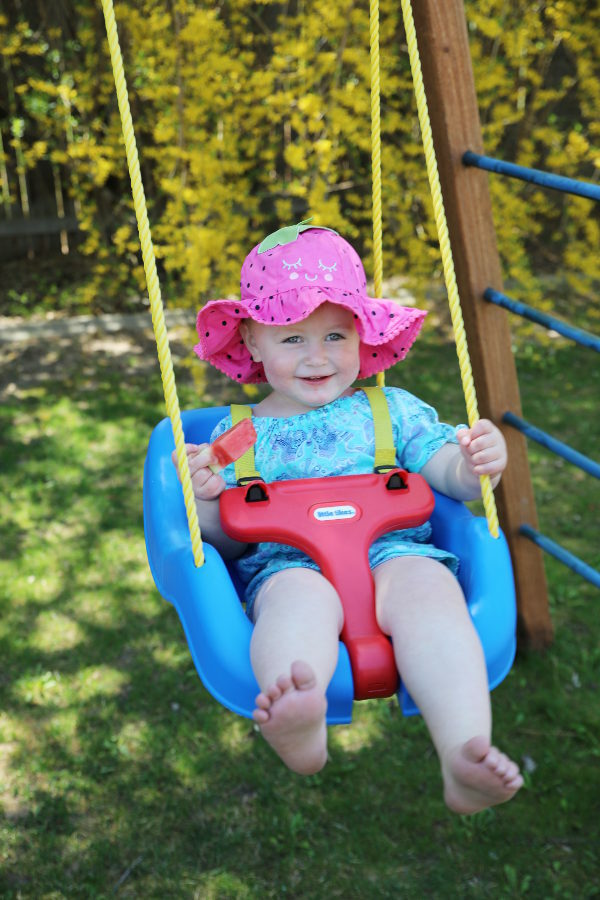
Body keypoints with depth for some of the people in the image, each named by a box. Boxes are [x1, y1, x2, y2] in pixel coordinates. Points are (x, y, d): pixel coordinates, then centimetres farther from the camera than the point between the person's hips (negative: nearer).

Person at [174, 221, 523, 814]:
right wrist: (207, 500, -4)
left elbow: (446, 468, 13)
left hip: (393, 550, 1)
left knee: (427, 585, -34)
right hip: (285, 564, -1)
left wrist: (476, 466, -11)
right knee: (301, 597, -38)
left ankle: (464, 754, -51)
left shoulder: (391, 409, 22)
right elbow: (226, 541, 17)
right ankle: (298, 724, -67)